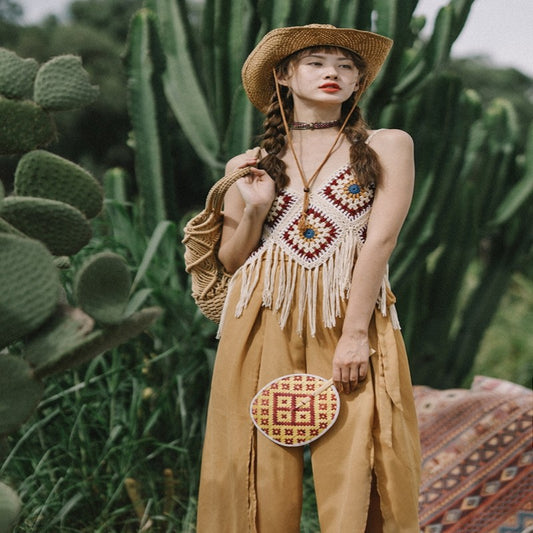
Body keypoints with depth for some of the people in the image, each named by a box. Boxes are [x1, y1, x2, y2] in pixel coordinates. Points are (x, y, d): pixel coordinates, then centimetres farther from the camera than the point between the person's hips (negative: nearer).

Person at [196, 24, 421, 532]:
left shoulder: (386, 146, 7)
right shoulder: (250, 164, 13)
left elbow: (381, 239, -4)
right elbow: (230, 261, 15)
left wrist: (355, 334, -14)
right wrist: (254, 210, -3)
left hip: (351, 319, -2)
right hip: (264, 324, 2)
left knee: (354, 477, -5)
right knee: (263, 474, 2)